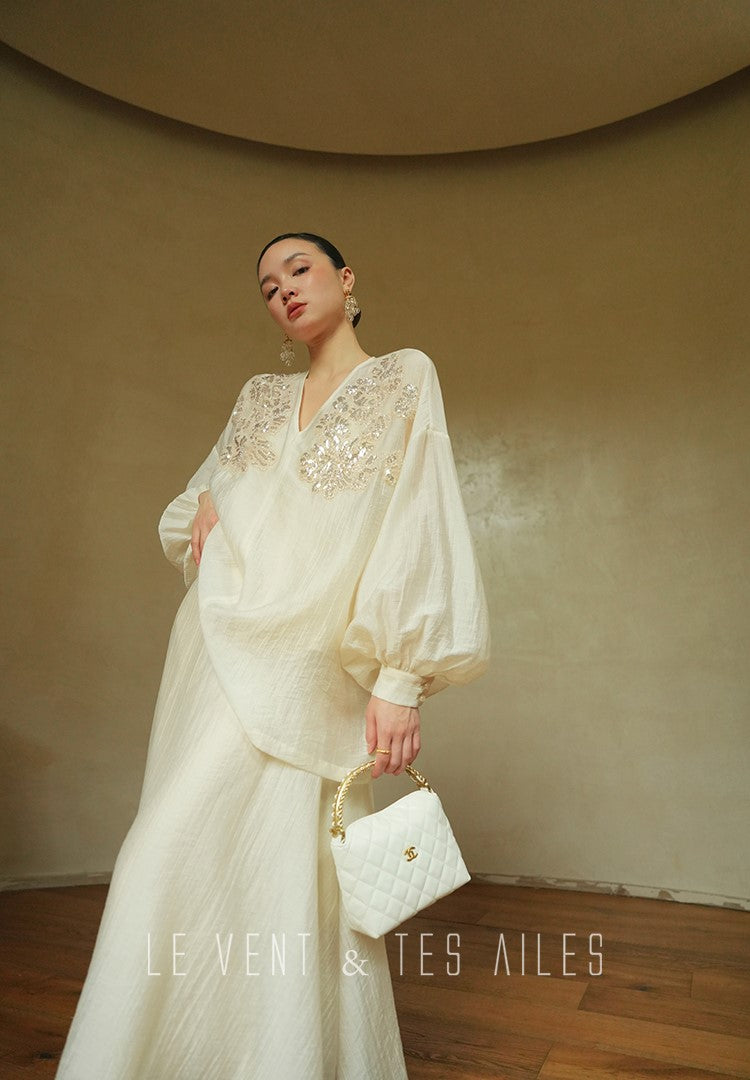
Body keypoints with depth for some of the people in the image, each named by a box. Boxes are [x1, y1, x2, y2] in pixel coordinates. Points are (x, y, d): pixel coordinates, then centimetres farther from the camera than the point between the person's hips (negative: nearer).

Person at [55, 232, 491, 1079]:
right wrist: (204, 506, 1)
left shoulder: (404, 377, 4)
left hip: (296, 659, -5)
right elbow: (187, 509, 26)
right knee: (199, 866, 9)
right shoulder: (259, 396, 19)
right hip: (213, 644, 6)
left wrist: (401, 677, -15)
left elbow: (418, 524, -6)